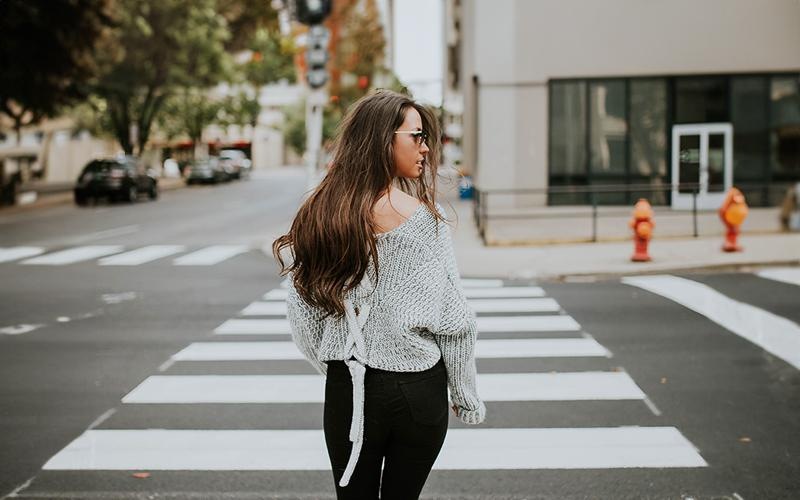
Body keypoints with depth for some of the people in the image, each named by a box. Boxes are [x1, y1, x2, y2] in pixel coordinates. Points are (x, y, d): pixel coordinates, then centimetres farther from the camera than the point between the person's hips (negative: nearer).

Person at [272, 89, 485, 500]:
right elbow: (453, 321, -12)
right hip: (417, 389, -3)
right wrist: (466, 397, -1)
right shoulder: (423, 217, -14)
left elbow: (300, 312, 3)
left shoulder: (318, 214, -3)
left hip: (346, 389, 3)